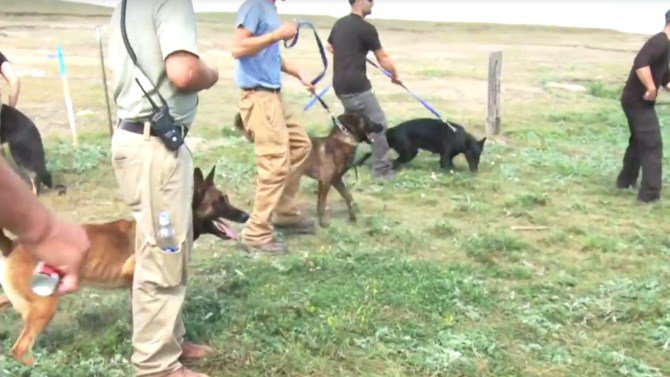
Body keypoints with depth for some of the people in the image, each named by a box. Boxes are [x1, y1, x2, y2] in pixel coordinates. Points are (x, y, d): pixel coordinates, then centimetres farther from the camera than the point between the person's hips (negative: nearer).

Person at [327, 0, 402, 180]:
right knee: (378, 123, -1)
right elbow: (383, 59, -5)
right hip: (357, 86, -9)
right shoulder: (366, 28, -13)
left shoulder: (339, 23, 11)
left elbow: (330, 47, 31)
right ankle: (381, 168, 1)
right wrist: (395, 75, 12)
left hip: (340, 85, 9)